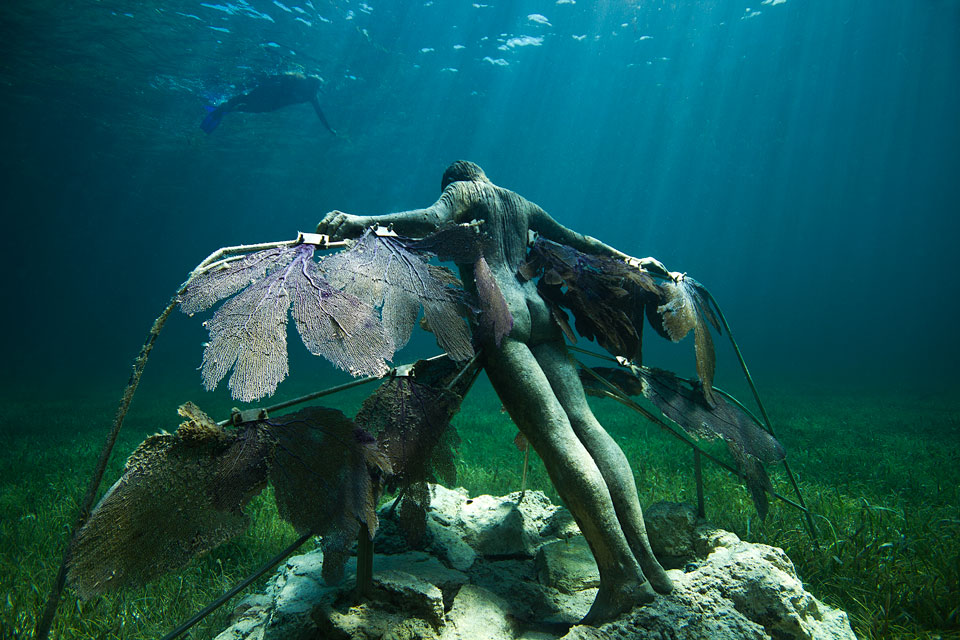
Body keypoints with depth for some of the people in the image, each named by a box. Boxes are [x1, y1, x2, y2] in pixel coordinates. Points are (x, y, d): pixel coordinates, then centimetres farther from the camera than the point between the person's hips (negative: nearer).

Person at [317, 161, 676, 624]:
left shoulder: (462, 191, 13)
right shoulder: (521, 203, 29)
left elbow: (432, 220, -11)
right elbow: (580, 242, 35)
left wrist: (359, 222, -16)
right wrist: (629, 261, 46)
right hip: (537, 308, 7)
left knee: (553, 434, -16)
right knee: (583, 421, -4)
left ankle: (623, 574, -20)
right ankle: (647, 561, -9)